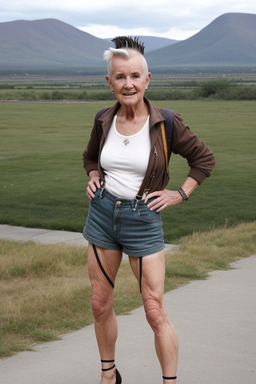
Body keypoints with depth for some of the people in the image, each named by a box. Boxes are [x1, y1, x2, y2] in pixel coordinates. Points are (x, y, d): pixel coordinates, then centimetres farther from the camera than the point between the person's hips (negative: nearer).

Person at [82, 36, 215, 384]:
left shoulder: (166, 124, -11)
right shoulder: (104, 120, 0)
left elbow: (204, 159, 3)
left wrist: (180, 194, -4)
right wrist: (93, 177, 3)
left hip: (143, 219, -4)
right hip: (102, 213, 4)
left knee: (155, 312, -3)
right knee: (100, 305, 11)